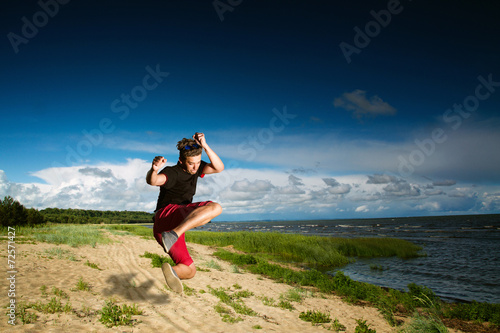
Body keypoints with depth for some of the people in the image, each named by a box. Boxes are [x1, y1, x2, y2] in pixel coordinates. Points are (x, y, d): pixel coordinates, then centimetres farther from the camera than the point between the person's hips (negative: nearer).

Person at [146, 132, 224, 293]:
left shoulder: (195, 168, 13)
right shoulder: (172, 172, -10)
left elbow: (219, 168, -2)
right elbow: (152, 181, -31)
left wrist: (205, 146, -15)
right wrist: (154, 169, -55)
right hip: (166, 215, -8)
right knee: (215, 207, -31)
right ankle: (173, 234, -41)